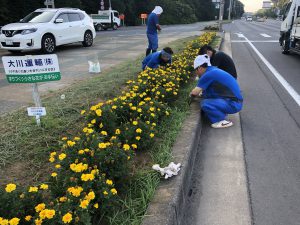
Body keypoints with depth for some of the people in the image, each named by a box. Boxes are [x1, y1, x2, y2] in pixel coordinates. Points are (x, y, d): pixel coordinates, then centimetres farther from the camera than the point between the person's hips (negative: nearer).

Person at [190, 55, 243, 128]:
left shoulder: (208, 74, -16)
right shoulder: (214, 70, 11)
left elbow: (195, 92, -12)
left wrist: (191, 94, 8)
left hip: (234, 104, -9)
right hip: (230, 100, 9)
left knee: (204, 104, -22)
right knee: (205, 93, 10)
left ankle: (223, 121, -5)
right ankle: (222, 113, 14)